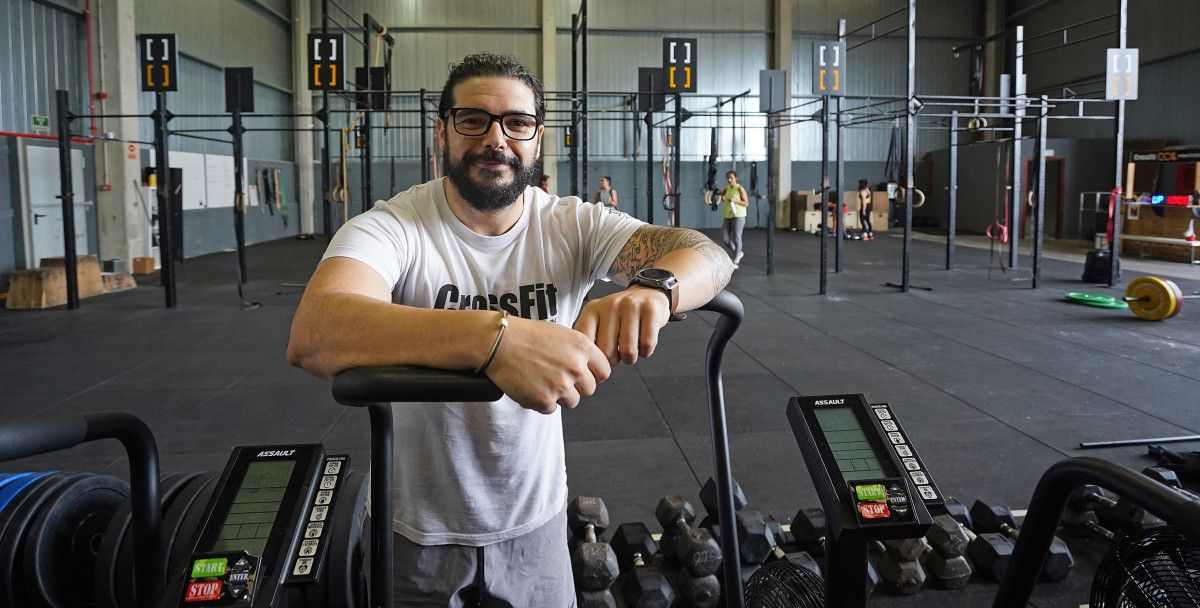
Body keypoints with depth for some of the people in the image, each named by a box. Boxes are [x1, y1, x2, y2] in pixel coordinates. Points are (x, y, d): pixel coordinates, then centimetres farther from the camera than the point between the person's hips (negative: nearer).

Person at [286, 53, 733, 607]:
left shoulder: (573, 226, -10)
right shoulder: (393, 228, -20)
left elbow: (706, 254, -20)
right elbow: (311, 336, -39)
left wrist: (653, 288, -45)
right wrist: (494, 335, -53)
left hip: (536, 516, 3)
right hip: (417, 526, -2)